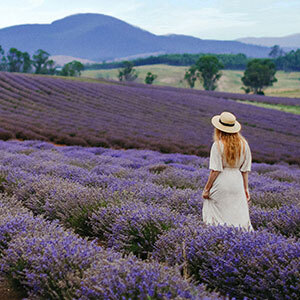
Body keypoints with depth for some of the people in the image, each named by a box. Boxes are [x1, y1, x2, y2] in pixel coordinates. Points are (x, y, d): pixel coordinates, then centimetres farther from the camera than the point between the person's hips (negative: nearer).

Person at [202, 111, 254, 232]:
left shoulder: (218, 145, -11)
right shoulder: (244, 144, 4)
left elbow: (215, 170, -13)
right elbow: (245, 170, 7)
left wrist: (206, 188, -5)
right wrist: (246, 188, 15)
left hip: (221, 184, -4)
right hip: (237, 184, 4)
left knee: (217, 215, 8)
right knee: (240, 216, 7)